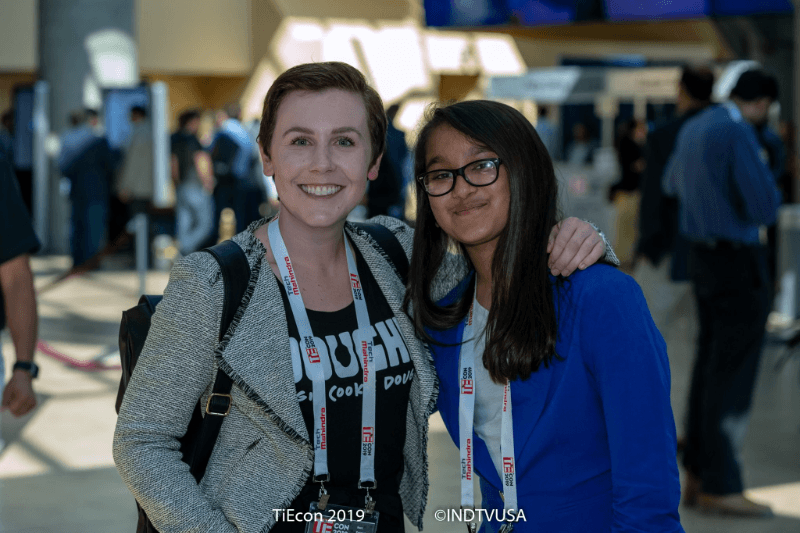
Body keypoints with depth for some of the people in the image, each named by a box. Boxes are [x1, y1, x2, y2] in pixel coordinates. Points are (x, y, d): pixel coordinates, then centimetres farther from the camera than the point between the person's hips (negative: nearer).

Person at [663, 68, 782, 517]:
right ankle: (720, 485, 2)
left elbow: (671, 186, 28)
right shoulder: (739, 134, -17)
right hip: (739, 261, -9)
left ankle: (698, 476, 20)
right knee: (733, 375, -3)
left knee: (711, 366, 15)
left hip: (703, 256, 9)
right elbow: (765, 209, -21)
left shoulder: (694, 128, 10)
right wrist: (767, 177, -1)